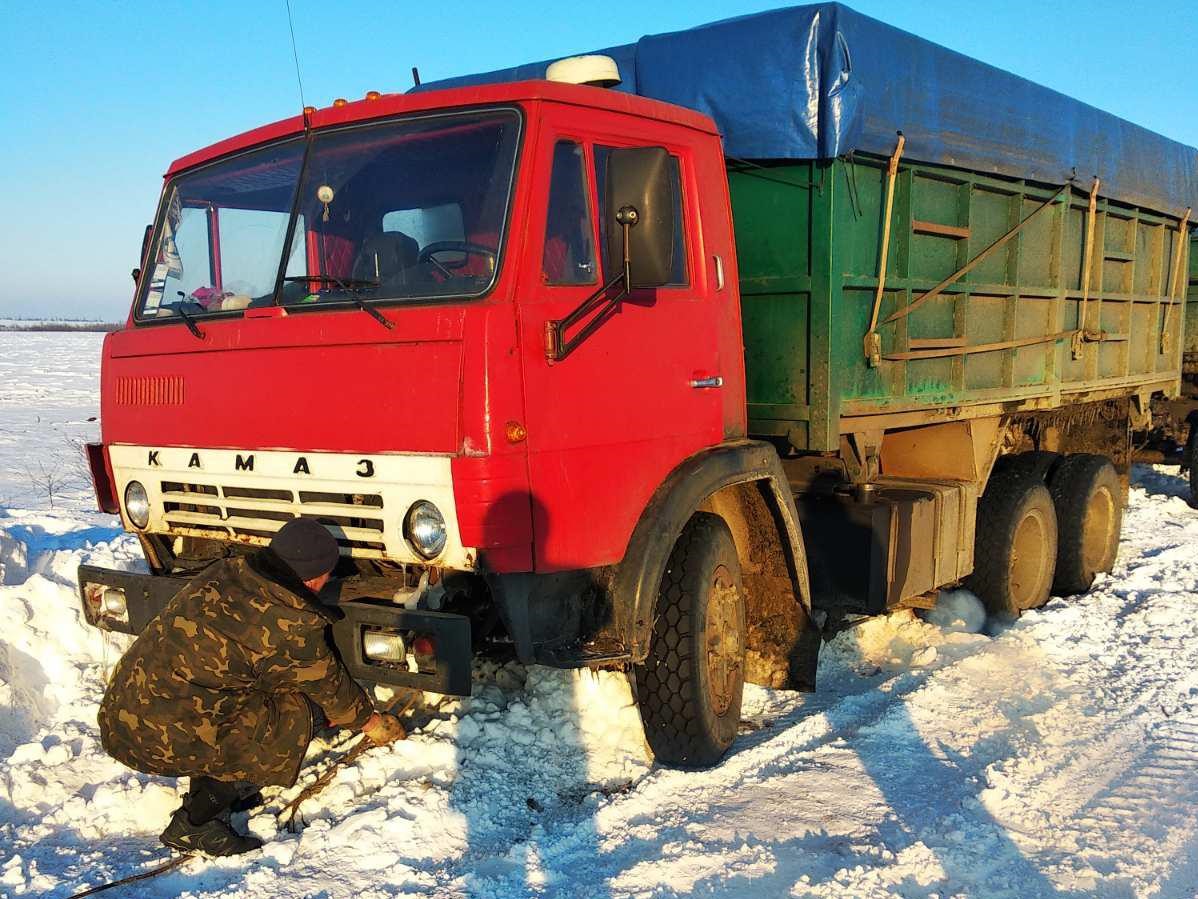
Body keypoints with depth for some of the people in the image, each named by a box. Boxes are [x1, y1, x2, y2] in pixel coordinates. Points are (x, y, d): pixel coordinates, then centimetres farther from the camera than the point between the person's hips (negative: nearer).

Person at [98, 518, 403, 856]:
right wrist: (371, 721, 23)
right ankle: (195, 824, 1)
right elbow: (330, 685, 2)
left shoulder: (222, 573, 6)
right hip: (161, 742, -8)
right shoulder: (290, 628, -16)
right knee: (295, 715, 0)